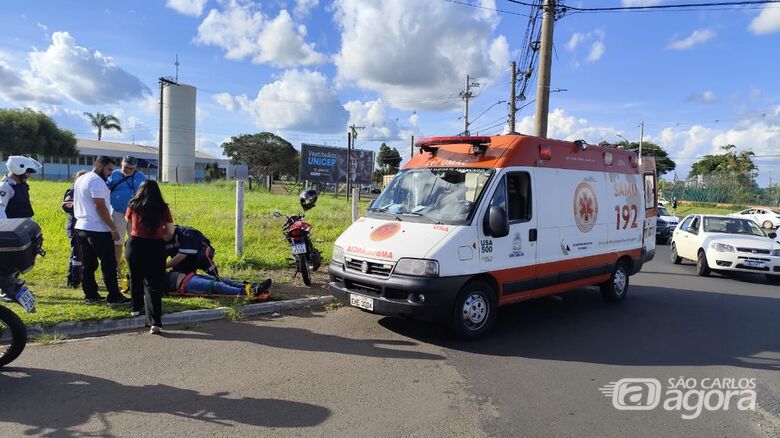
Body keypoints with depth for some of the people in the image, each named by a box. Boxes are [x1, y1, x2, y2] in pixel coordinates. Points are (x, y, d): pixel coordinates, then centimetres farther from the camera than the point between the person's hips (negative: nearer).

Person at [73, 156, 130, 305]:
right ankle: (114, 297, -1)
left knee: (88, 264, 12)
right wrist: (113, 228, -17)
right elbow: (101, 206, -20)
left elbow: (76, 204, 23)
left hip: (81, 226, 10)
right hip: (98, 230, -10)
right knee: (109, 264, -4)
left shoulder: (80, 179, 18)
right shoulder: (96, 181, -14)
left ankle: (90, 295, 17)